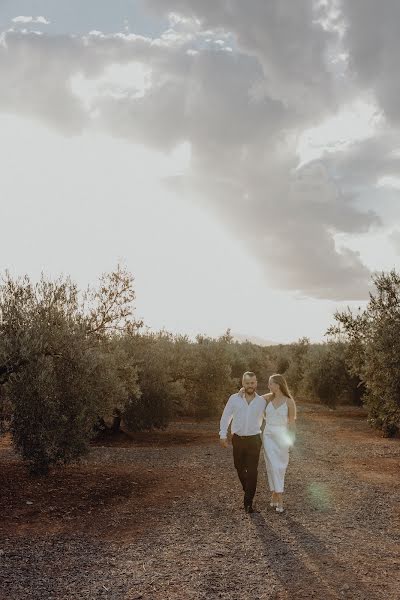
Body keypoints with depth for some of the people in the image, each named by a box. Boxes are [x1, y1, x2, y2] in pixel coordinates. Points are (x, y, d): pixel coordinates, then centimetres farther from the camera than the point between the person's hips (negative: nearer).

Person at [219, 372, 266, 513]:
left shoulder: (262, 401, -3)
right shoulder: (234, 399, -5)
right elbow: (226, 417, 3)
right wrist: (223, 435, -1)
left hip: (254, 439, -1)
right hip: (238, 439, 1)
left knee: (252, 471, -6)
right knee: (239, 468, 15)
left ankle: (248, 502, 2)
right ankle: (247, 491, 42)